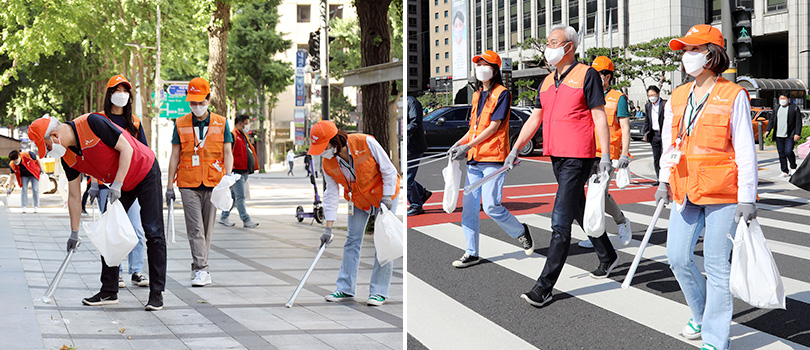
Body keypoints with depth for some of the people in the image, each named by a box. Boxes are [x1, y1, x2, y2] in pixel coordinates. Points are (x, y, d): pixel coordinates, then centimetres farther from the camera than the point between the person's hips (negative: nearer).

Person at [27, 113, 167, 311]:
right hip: (119, 186, 8)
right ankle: (109, 292, 12)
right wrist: (74, 233, 4)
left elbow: (126, 149, -24)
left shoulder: (92, 123, -27)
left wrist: (117, 185, -26)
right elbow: (74, 196, 3)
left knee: (153, 233, -8)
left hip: (145, 173, -8)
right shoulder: (68, 157, -4)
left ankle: (157, 292, -5)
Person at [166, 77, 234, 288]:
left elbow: (227, 153, 6)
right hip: (188, 184, -1)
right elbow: (175, 156, 9)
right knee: (195, 228, -10)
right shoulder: (181, 125, 7)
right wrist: (170, 186, 6)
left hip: (213, 183, 1)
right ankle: (202, 270, -11)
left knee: (207, 228, 6)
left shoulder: (221, 123, 6)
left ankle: (198, 267, 19)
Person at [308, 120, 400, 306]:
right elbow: (331, 195, -7)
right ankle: (346, 289, 11)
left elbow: (389, 169, -18)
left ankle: (379, 292, -1)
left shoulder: (366, 143, -28)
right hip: (358, 199, 4)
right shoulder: (328, 164, -14)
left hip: (384, 193, -4)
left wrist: (387, 197, -21)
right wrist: (329, 228, -11)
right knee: (352, 241, 2)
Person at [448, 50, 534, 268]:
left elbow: (494, 126, -12)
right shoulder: (477, 95, 19)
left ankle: (520, 232, 13)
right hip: (474, 159, 7)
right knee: (469, 206, 2)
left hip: (493, 157, -7)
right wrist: (459, 144, 5)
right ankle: (472, 253, 9)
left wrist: (468, 146, -17)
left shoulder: (502, 94, -5)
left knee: (491, 206, -12)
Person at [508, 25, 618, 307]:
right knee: (580, 212, 19)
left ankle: (545, 286, -11)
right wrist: (516, 149, 13)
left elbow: (599, 117, -8)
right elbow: (534, 118, 19)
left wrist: (605, 156, -14)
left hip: (578, 158, -8)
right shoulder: (547, 82, 16)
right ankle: (608, 257, 38)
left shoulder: (587, 74, -5)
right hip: (556, 157, 8)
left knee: (560, 222, -11)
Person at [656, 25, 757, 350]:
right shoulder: (677, 97, 10)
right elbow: (669, 141, 20)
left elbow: (745, 150, -8)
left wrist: (747, 198, -11)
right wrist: (664, 180, 14)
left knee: (717, 264, -2)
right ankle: (701, 315, 29)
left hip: (723, 193, -6)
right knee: (678, 257, 5)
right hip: (687, 192, 6)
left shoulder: (733, 96, -6)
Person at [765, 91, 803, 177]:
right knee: (781, 154, 4)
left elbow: (798, 122, -3)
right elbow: (771, 120, 15)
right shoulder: (776, 109, 15)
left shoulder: (794, 108, 0)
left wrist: (797, 134, -11)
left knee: (788, 151, -15)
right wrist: (768, 130, 2)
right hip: (779, 136, 5)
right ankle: (785, 171, 12)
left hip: (790, 136, -5)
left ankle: (793, 168, 8)